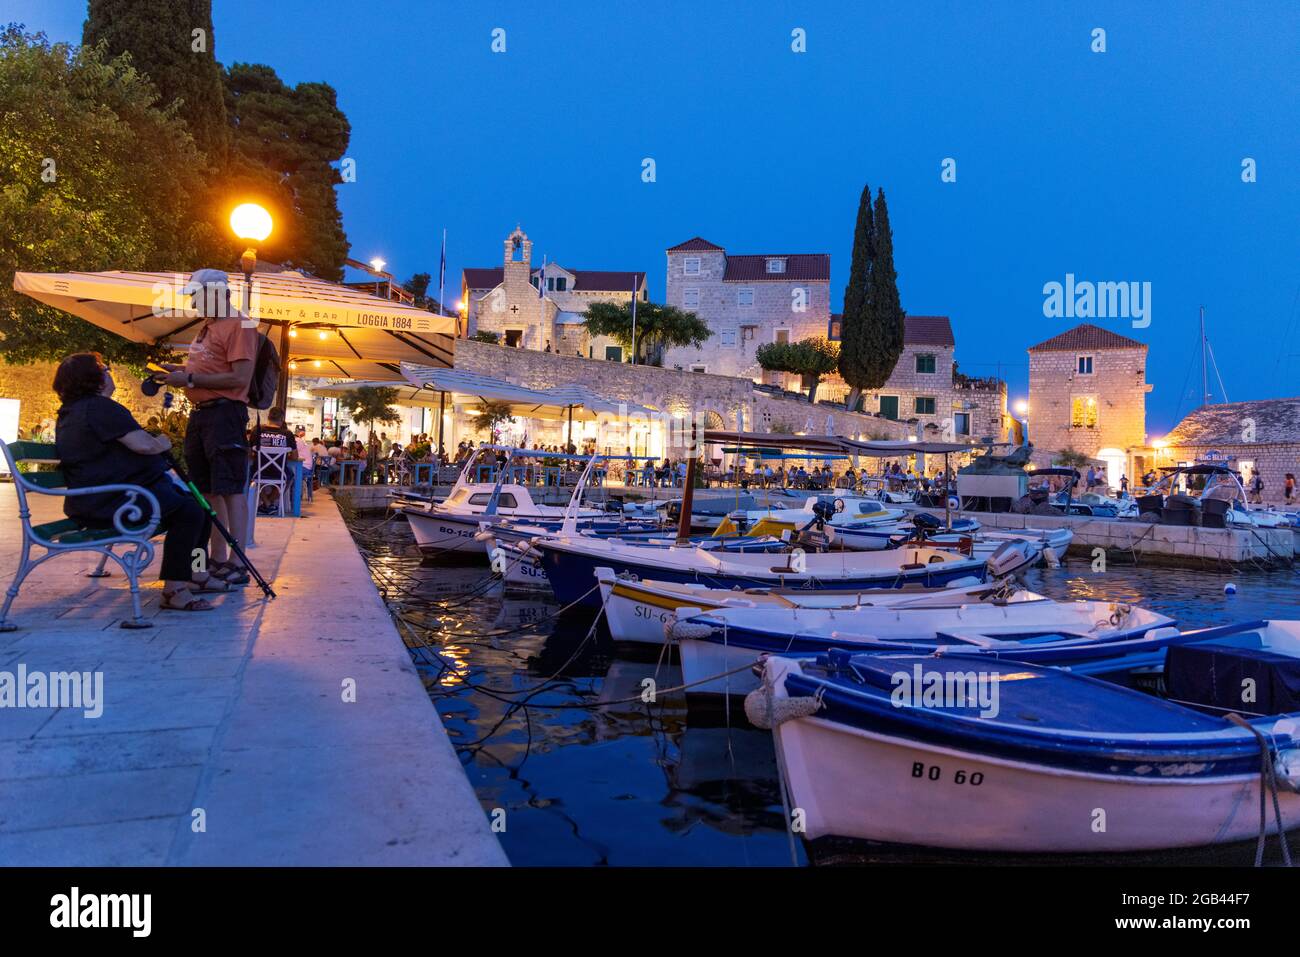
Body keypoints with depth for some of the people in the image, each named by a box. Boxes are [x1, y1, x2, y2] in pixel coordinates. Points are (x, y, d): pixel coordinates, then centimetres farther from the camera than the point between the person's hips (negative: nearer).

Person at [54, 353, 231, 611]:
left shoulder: (69, 412, 21)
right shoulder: (102, 408, -14)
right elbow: (144, 445, -22)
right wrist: (161, 443, 0)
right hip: (112, 501, -12)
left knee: (189, 500, 16)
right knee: (189, 511, -22)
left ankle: (196, 574, 18)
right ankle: (174, 590, -24)